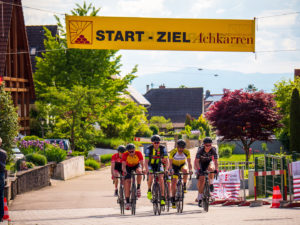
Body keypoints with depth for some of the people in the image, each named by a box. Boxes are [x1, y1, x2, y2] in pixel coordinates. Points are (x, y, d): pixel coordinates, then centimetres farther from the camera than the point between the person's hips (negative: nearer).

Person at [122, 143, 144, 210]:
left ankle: (138, 188, -20)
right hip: (128, 167, 0)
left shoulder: (138, 153, -28)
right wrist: (124, 171, -55)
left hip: (137, 165, 0)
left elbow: (141, 163, -33)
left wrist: (142, 169, -51)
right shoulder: (125, 155, -28)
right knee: (127, 182, -13)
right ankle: (127, 202, -11)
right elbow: (123, 165, -35)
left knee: (139, 171, -36)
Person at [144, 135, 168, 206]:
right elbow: (146, 161, -27)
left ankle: (162, 198, -15)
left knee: (161, 178, -18)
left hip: (159, 165, 2)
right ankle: (149, 190, -1)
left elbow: (166, 160, -19)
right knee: (151, 176, -29)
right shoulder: (149, 149, -23)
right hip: (150, 165, -2)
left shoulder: (163, 148, -18)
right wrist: (146, 170, -43)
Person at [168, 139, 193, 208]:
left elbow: (189, 162, -28)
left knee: (185, 171, -35)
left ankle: (184, 186, -14)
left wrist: (190, 170, -46)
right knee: (174, 182, -10)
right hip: (174, 166, -1)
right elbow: (170, 163, -29)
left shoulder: (187, 152, -25)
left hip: (182, 165, 1)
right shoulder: (173, 152, -28)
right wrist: (171, 170, -48)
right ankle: (173, 199, -2)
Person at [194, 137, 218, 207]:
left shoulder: (213, 150, -25)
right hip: (201, 163, -1)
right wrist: (199, 169, -46)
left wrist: (216, 169, -45)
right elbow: (196, 161, -31)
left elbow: (215, 161, -29)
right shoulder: (200, 150, -29)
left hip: (209, 162, 1)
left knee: (211, 168, -37)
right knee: (201, 180, -12)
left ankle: (211, 184, -14)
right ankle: (200, 199, -4)